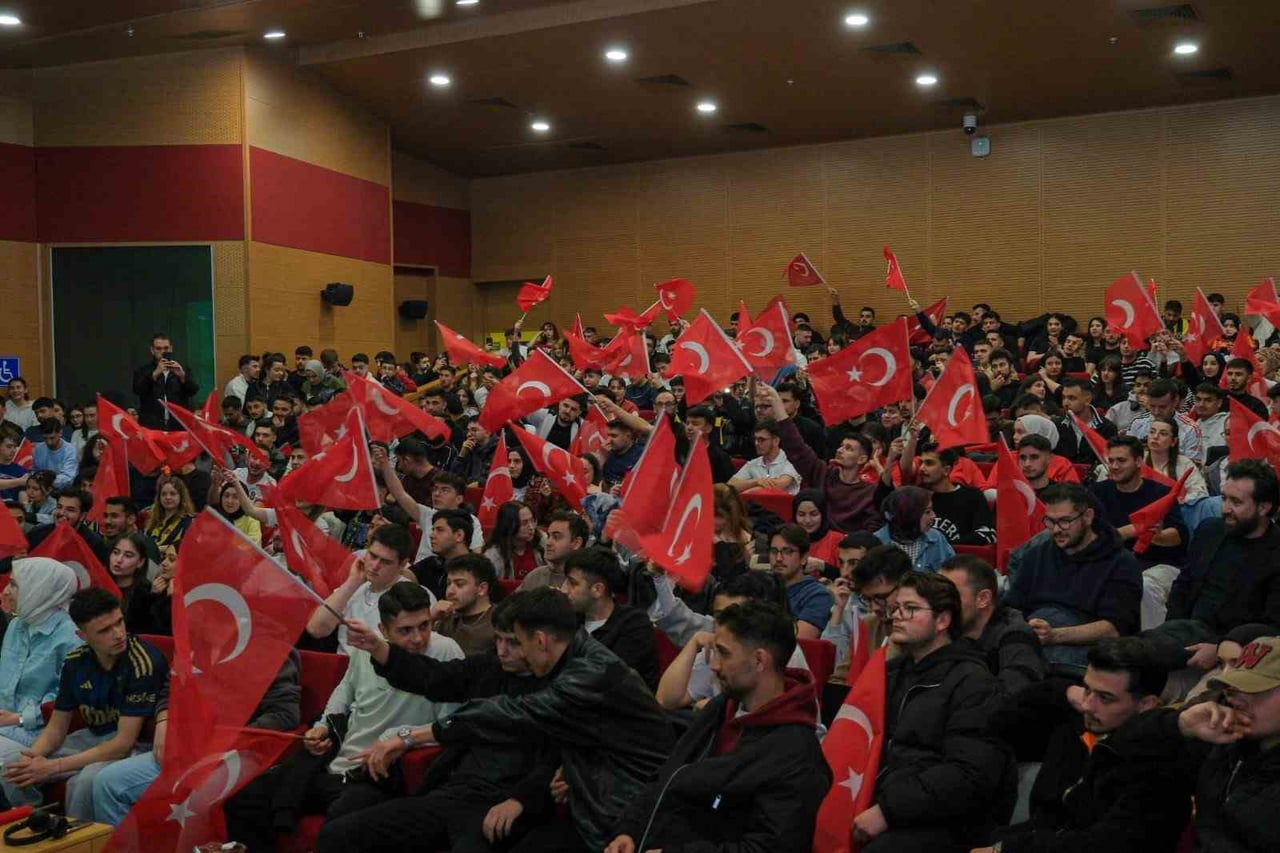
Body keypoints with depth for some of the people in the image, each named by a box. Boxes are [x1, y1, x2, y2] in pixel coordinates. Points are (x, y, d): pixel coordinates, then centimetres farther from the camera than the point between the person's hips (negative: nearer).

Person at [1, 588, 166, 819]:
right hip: (94, 737, 7)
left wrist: (52, 767, -23)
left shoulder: (143, 661, -24)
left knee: (83, 781, -33)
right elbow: (56, 727, 6)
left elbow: (123, 744, -24)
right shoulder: (76, 662, -3)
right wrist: (32, 757, -17)